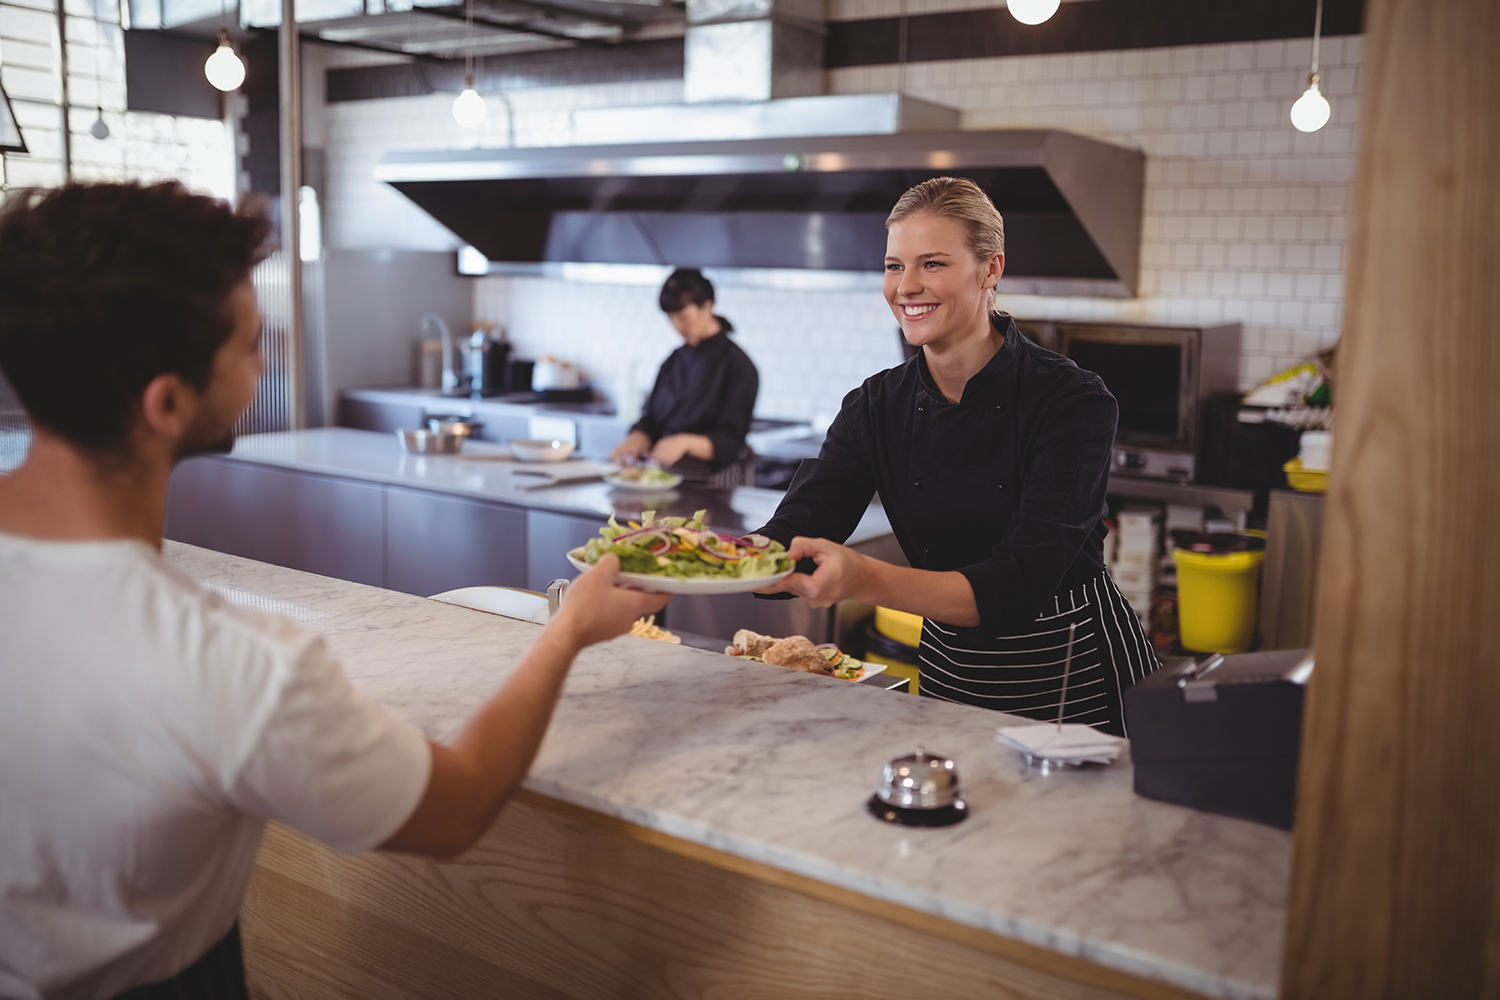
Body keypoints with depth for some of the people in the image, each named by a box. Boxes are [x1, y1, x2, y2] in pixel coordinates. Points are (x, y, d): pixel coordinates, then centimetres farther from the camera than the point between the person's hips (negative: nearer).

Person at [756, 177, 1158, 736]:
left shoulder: (1073, 403, -20)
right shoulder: (876, 407, -5)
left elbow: (1016, 586, -29)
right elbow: (791, 540, -17)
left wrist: (865, 581, -44)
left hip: (1078, 683, -4)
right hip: (950, 679, 4)